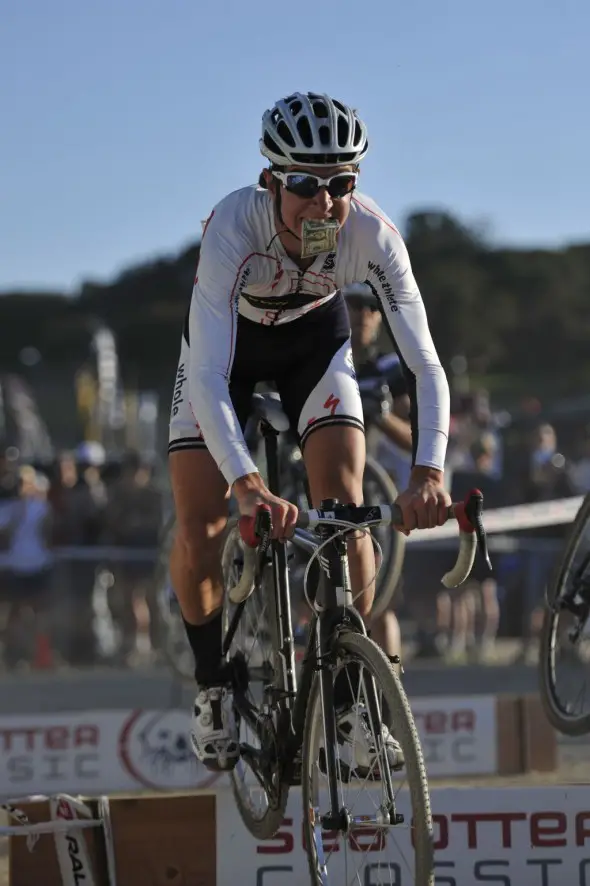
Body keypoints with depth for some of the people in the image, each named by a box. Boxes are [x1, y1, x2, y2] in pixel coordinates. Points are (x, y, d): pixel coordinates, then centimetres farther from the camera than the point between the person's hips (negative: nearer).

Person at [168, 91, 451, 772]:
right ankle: (213, 683, 14)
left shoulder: (370, 233, -33)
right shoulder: (234, 226, -40)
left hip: (314, 339, 1)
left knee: (345, 506, -16)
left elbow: (422, 362, -33)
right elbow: (208, 377, -46)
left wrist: (428, 474, -49)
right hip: (227, 340, -1)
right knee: (200, 530, -11)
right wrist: (250, 488, -59)